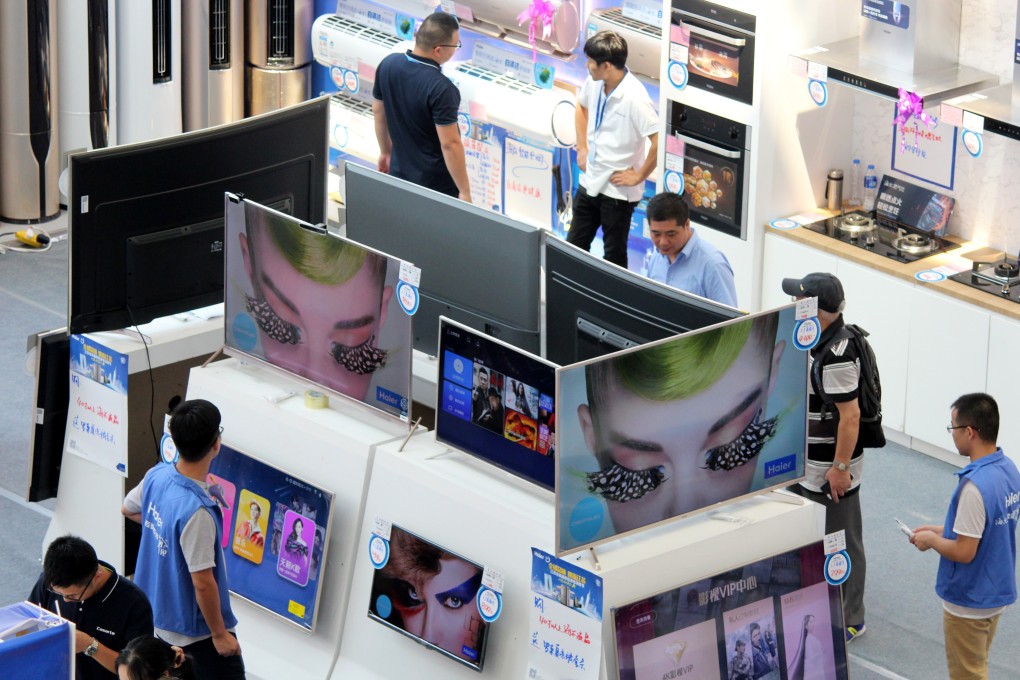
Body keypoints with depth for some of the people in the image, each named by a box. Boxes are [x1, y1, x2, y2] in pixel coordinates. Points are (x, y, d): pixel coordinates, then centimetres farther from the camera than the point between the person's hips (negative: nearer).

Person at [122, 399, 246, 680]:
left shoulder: (157, 476, -8)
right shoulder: (197, 512, -32)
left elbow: (128, 508, 16)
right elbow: (203, 583, -26)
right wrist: (219, 634, -14)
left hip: (159, 614, 8)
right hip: (196, 630, -8)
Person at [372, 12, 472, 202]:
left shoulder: (387, 65, -7)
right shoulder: (440, 88, -28)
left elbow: (378, 113, 8)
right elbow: (450, 144, -26)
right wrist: (464, 191, -18)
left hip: (400, 173, 6)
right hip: (437, 184, -6)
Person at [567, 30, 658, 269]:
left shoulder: (634, 98, -26)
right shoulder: (594, 82, -3)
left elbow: (659, 140, -31)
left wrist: (639, 176, -20)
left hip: (618, 191, -8)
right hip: (589, 182, 8)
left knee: (614, 258, 7)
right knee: (574, 247, 17)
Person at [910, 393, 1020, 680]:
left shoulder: (975, 485, -30)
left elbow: (964, 552, -26)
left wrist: (931, 540, -8)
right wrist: (941, 531, 11)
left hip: (968, 602, -8)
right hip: (997, 593, 9)